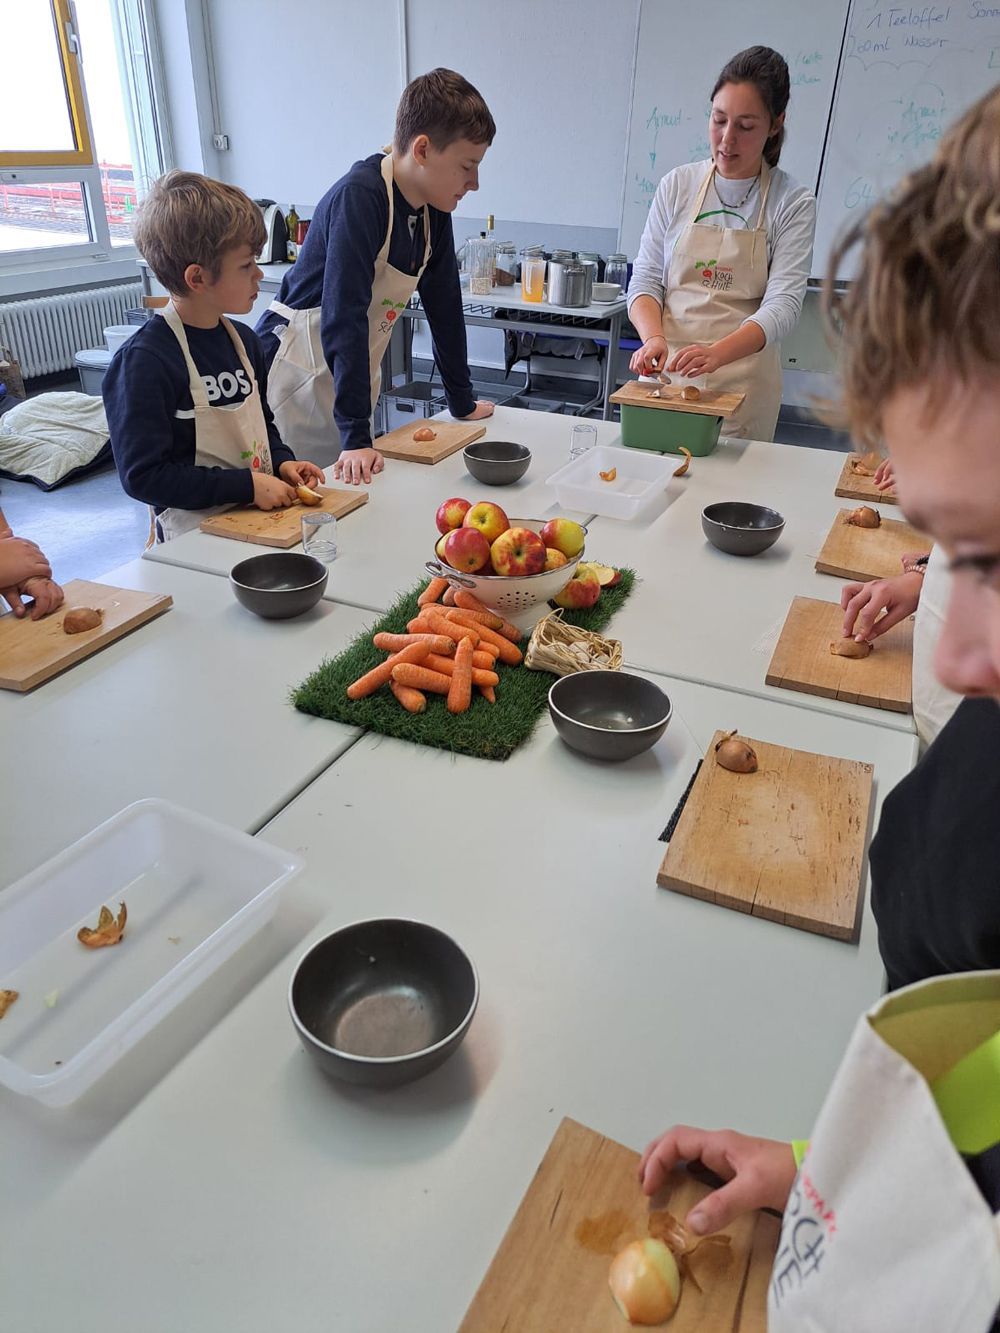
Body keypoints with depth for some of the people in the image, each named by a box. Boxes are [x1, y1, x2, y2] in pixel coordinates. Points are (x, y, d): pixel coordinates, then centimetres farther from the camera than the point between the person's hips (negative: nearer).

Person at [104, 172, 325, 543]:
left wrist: (282, 461, 6)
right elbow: (143, 475, -17)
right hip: (195, 539, -7)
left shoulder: (243, 340, 12)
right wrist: (247, 485, -18)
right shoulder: (143, 359, -14)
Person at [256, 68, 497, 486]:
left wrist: (462, 404, 11)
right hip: (296, 370, -8)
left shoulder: (434, 210, 1)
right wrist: (355, 437, -35)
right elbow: (344, 316, -31)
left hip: (352, 377, 8)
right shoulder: (359, 197, -24)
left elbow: (444, 306, 9)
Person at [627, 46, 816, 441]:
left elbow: (782, 305, -11)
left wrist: (717, 353, -30)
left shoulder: (793, 203, -2)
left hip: (742, 382, -2)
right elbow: (646, 279, 4)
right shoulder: (677, 185, 6)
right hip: (666, 372, 2)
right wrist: (654, 338, -18)